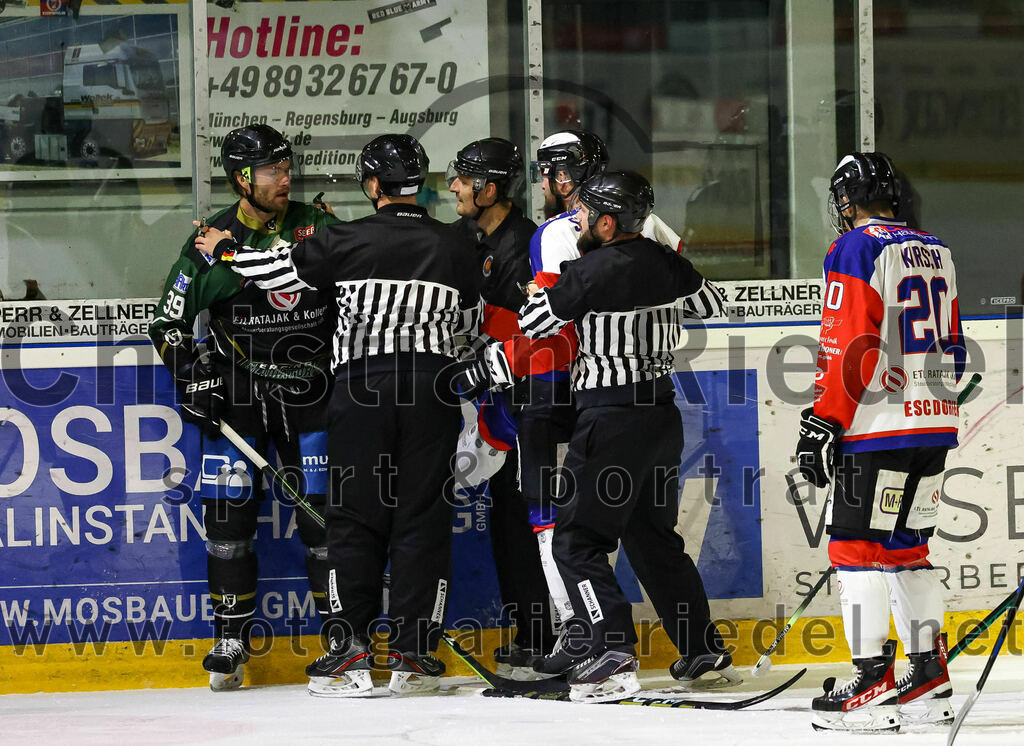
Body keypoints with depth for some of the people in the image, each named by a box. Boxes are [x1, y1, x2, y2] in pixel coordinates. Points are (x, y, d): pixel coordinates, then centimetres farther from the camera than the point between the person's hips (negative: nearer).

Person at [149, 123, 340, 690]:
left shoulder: (320, 228, 0)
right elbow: (169, 322, 4)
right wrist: (192, 378, -7)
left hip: (311, 387, 0)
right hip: (236, 386, 0)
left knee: (322, 508, -4)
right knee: (227, 508, -4)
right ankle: (231, 639, 4)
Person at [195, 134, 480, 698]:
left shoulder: (348, 241, -4)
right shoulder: (456, 249, 5)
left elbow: (279, 270, 5)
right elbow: (468, 324, 16)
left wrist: (225, 250, 22)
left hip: (361, 382, -2)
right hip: (431, 388, 2)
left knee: (355, 515, 3)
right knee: (423, 518, 4)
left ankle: (349, 653, -1)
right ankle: (414, 655, 2)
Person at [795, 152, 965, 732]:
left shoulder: (856, 250, -9)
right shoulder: (936, 253, 15)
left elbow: (849, 346, -17)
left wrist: (825, 422, -15)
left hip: (880, 426, -8)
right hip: (935, 424, 8)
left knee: (857, 546, -5)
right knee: (906, 546, 16)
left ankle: (873, 687, -11)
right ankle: (930, 683, 16)